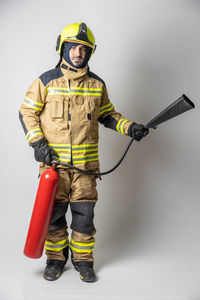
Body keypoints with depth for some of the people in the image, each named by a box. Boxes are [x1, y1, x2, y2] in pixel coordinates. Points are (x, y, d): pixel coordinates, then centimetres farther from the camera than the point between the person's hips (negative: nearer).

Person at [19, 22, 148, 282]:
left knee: (84, 213, 5)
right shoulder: (46, 81, 0)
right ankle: (56, 258, 25)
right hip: (53, 161, -1)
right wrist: (37, 143, -8)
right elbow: (27, 113, 4)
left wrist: (129, 127, 4)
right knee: (53, 212, 5)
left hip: (86, 162, 2)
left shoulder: (97, 84, 9)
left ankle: (83, 260, 23)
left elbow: (107, 115, 19)